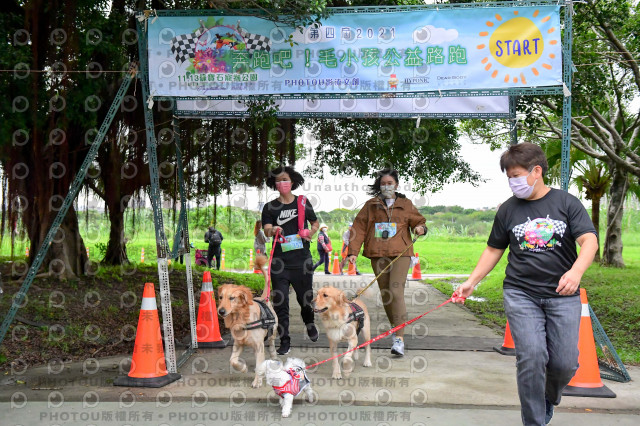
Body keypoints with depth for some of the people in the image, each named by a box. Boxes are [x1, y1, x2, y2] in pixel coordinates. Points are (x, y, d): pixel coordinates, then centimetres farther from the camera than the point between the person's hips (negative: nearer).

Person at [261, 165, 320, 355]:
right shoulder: (270, 207, 4)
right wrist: (272, 230, -31)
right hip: (280, 260, 0)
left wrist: (311, 231, -2)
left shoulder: (303, 202, 8)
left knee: (305, 297, 10)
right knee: (280, 301, -3)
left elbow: (315, 223, 20)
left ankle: (309, 323, 42)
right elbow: (266, 230, -8)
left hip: (302, 258, 1)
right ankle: (284, 341, 7)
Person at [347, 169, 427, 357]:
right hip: (378, 254, 3)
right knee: (385, 293, 7)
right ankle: (396, 327, 27)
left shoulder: (406, 204, 11)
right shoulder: (371, 205, 11)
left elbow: (418, 221, 19)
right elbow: (359, 228, 8)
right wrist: (353, 251, -1)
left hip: (400, 253, -2)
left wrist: (420, 228, -6)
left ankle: (399, 338, -19)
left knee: (396, 291, -16)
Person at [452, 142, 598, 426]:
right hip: (520, 294, 1)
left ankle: (549, 399, 31)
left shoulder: (566, 203, 2)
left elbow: (589, 240, -8)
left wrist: (576, 271, -26)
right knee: (531, 357, -13)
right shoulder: (508, 209, 8)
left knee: (564, 363, -2)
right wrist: (471, 282, 8)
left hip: (563, 295, 0)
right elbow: (494, 250, 15)